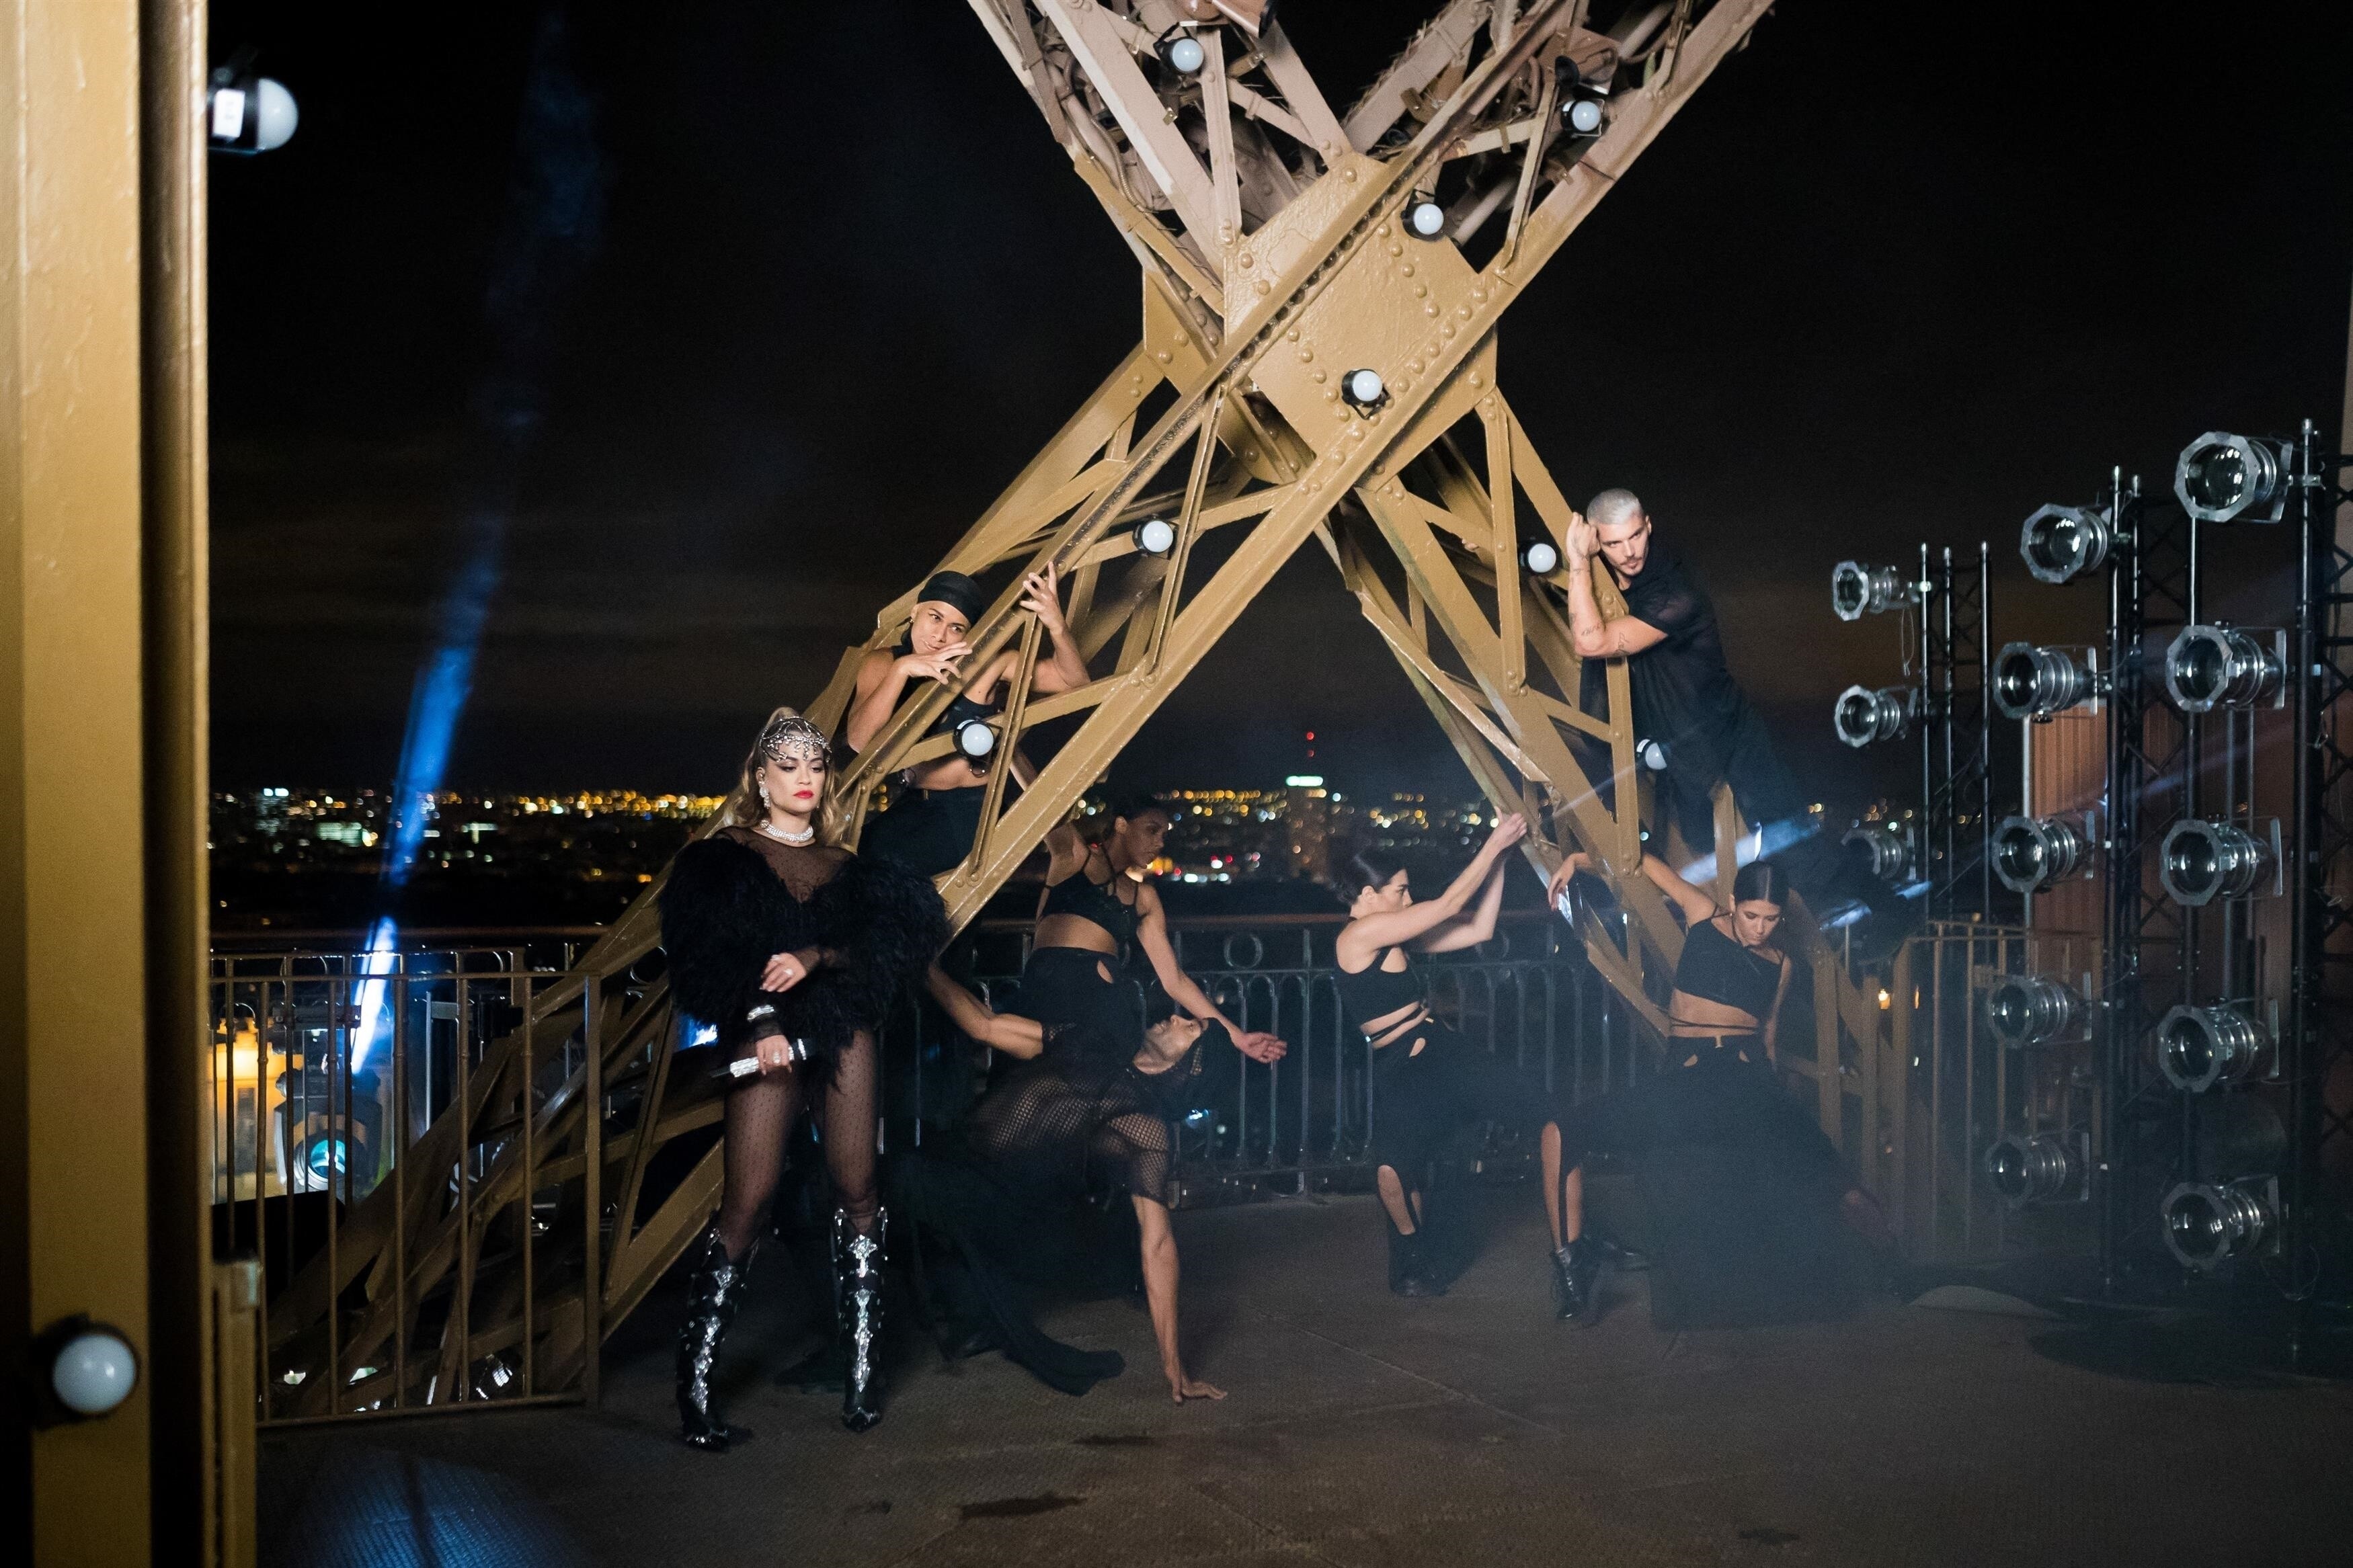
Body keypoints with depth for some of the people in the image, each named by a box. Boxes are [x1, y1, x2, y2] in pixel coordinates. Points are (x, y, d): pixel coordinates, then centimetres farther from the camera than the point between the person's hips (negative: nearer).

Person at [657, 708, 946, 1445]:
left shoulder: (849, 869, 20)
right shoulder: (721, 859, 11)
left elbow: (894, 942, 4)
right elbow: (703, 955, -1)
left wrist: (814, 958, -12)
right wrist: (761, 1023, -15)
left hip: (841, 1031, 3)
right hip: (763, 1032, -3)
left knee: (857, 1187, -3)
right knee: (748, 1197, -12)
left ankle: (861, 1364, 3)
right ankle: (693, 1379, -6)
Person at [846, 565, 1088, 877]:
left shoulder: (987, 664, -10)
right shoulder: (883, 663, -4)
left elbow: (1074, 681, -11)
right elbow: (859, 741, -20)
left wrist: (1057, 626, -30)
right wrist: (902, 669, -31)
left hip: (974, 807, -3)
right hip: (911, 805, 3)